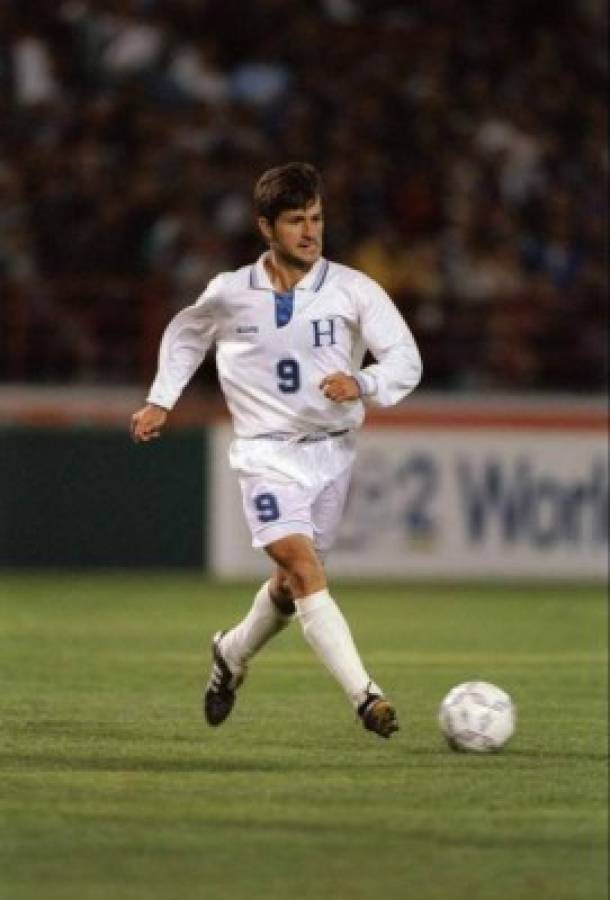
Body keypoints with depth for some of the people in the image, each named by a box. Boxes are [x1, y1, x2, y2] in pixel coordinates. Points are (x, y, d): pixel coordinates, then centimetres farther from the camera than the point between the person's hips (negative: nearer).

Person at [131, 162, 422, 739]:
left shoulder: (353, 290, -5)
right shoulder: (230, 293, -3)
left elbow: (405, 360, -9)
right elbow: (184, 335, 19)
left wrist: (362, 384, -28)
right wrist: (160, 401, 12)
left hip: (332, 451, 2)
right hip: (267, 452, -2)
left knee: (292, 582, 14)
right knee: (304, 568, -21)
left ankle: (233, 653, 44)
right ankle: (365, 697, -29)